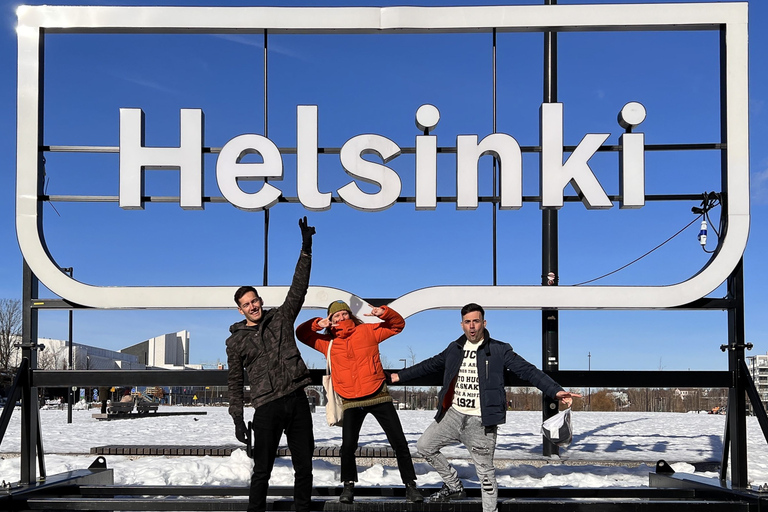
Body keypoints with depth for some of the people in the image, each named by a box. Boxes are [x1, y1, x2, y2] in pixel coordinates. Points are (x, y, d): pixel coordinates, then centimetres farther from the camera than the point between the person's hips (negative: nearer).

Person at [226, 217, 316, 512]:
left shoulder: (281, 318, 11)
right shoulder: (236, 341, 8)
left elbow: (297, 289, 2)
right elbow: (235, 382, 9)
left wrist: (306, 251, -8)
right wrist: (238, 418, 2)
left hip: (297, 399, 2)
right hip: (267, 407, -2)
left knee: (304, 466, 6)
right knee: (262, 470, -1)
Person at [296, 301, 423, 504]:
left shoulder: (367, 331, 2)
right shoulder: (328, 342, 6)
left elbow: (398, 325, 7)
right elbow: (302, 334, 8)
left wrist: (384, 313, -13)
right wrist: (317, 324, -10)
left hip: (378, 396, 0)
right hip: (351, 402, 1)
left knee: (399, 443, 0)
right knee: (348, 445, -13)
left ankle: (410, 485, 11)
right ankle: (349, 486, 8)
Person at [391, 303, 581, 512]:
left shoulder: (499, 350, -6)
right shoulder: (454, 349, 8)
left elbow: (528, 371, -12)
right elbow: (430, 365, 22)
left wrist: (555, 391, -23)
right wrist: (400, 375, 26)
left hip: (480, 422, -5)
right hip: (453, 415, 5)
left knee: (485, 471, 0)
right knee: (425, 446, 10)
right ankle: (454, 486, 26)